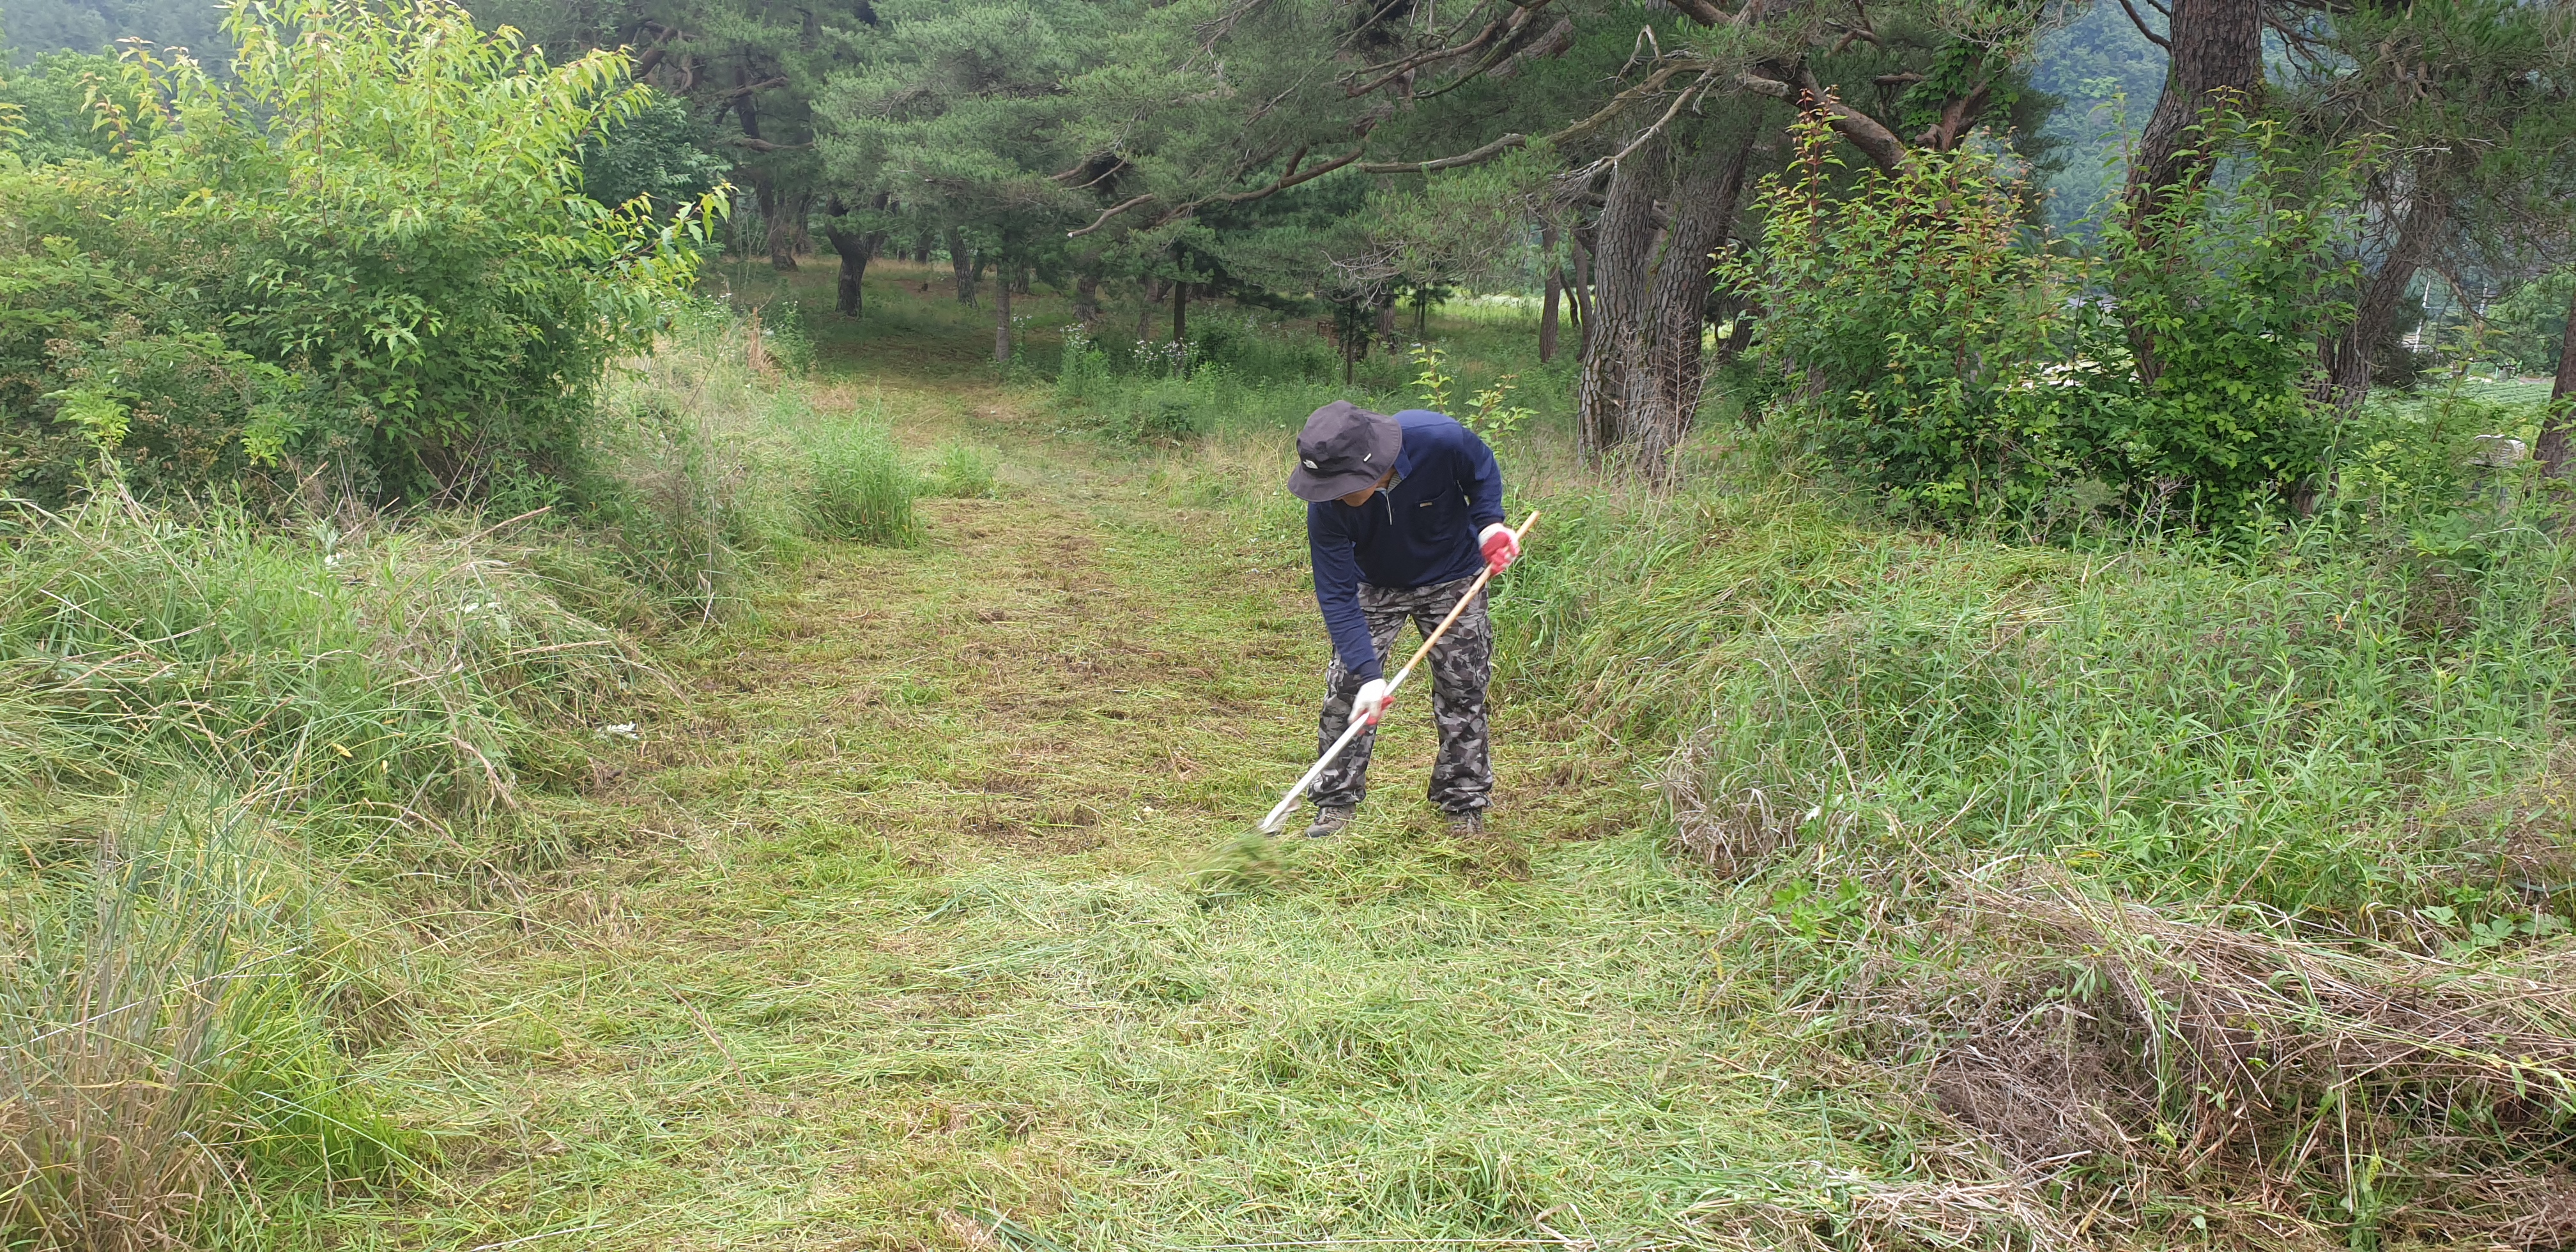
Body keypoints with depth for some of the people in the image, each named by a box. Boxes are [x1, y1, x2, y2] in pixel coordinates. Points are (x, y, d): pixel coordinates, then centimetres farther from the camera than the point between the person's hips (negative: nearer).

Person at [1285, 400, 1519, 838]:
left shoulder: (1440, 438, -37)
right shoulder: (1327, 506, -34)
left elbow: (1483, 470, -10)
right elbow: (1336, 597, -29)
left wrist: (1488, 522, -26)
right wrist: (1369, 673, -37)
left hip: (1453, 581, 0)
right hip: (1374, 588, 0)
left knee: (1462, 691, 3)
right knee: (1346, 689, -7)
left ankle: (1466, 806, 18)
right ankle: (1336, 803, 7)